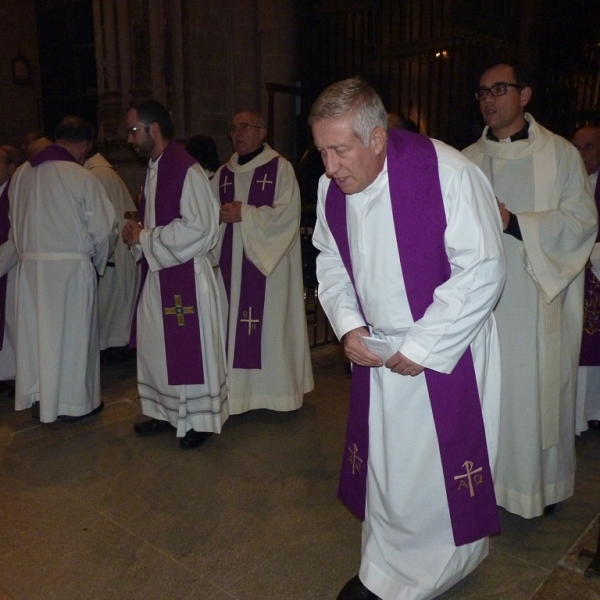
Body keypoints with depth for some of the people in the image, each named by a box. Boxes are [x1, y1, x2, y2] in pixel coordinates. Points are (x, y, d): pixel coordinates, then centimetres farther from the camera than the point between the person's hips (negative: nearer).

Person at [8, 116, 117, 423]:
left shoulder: (21, 173, 4)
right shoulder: (81, 176, -12)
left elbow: (15, 222, 10)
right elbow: (103, 227, -9)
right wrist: (99, 259, 9)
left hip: (30, 264, 5)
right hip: (71, 265, -5)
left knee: (36, 331, 15)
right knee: (72, 332, 7)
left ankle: (39, 397, 27)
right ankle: (74, 401, 17)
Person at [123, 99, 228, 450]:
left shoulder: (186, 170, -16)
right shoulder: (154, 169, 13)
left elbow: (197, 227, -22)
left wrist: (144, 238, -15)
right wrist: (138, 233, 1)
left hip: (186, 275, -9)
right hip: (157, 272, 9)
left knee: (190, 347, 1)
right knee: (157, 345, 15)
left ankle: (200, 420, 16)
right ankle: (166, 412, 30)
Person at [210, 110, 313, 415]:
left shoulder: (280, 168, -2)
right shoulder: (223, 173, 15)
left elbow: (287, 213, -12)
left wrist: (244, 214, -15)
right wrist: (222, 215, -10)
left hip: (269, 260, -5)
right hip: (232, 261, 5)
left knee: (271, 322, -1)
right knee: (234, 323, 5)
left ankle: (278, 388, 12)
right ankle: (237, 388, 14)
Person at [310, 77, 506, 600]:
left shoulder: (447, 174, -21)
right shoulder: (331, 187, -4)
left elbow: (482, 269, -20)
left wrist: (421, 348, -18)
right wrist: (348, 325, -7)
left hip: (446, 351, -4)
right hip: (376, 352, 5)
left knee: (442, 469, 6)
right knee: (382, 464, 15)